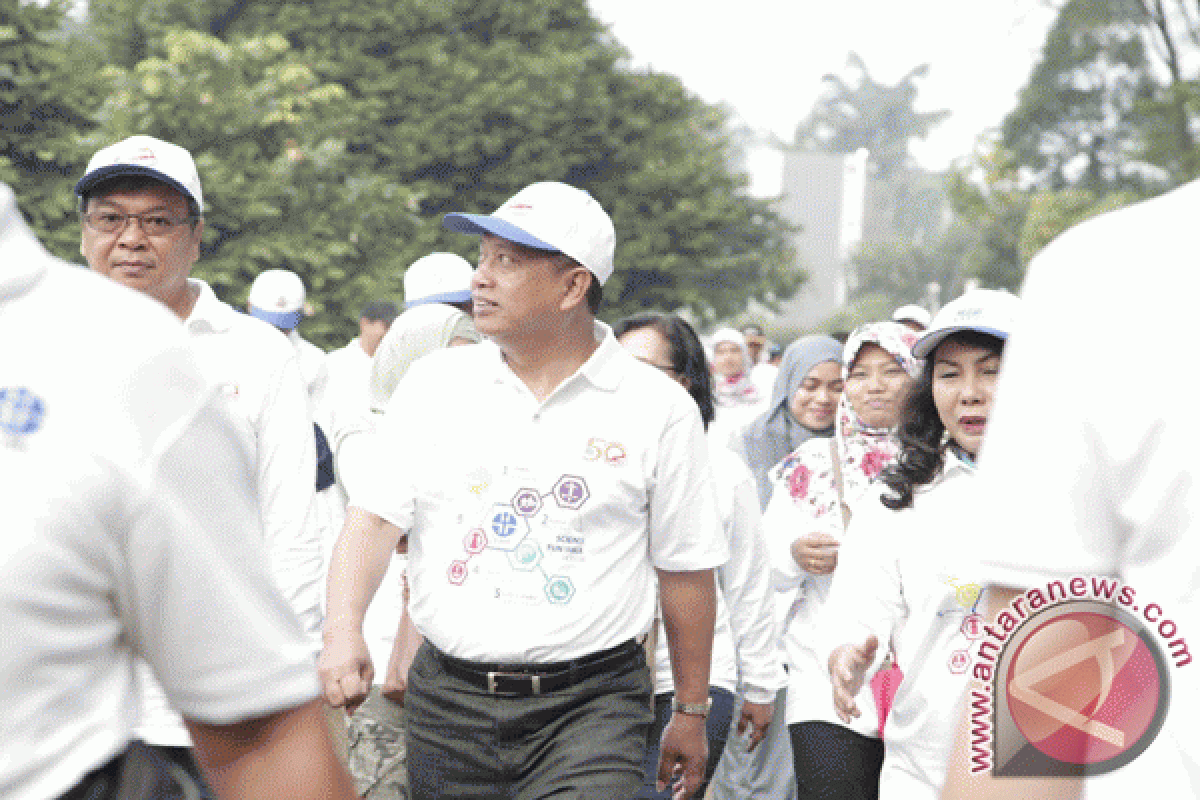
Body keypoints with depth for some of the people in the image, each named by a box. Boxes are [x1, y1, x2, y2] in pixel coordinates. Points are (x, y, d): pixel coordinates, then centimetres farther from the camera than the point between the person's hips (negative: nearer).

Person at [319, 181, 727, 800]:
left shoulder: (658, 408, -1)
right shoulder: (434, 383, 5)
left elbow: (686, 569, 5)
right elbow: (375, 517, 0)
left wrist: (691, 713, 10)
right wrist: (343, 629, -18)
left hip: (590, 707, -2)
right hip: (447, 699, 3)